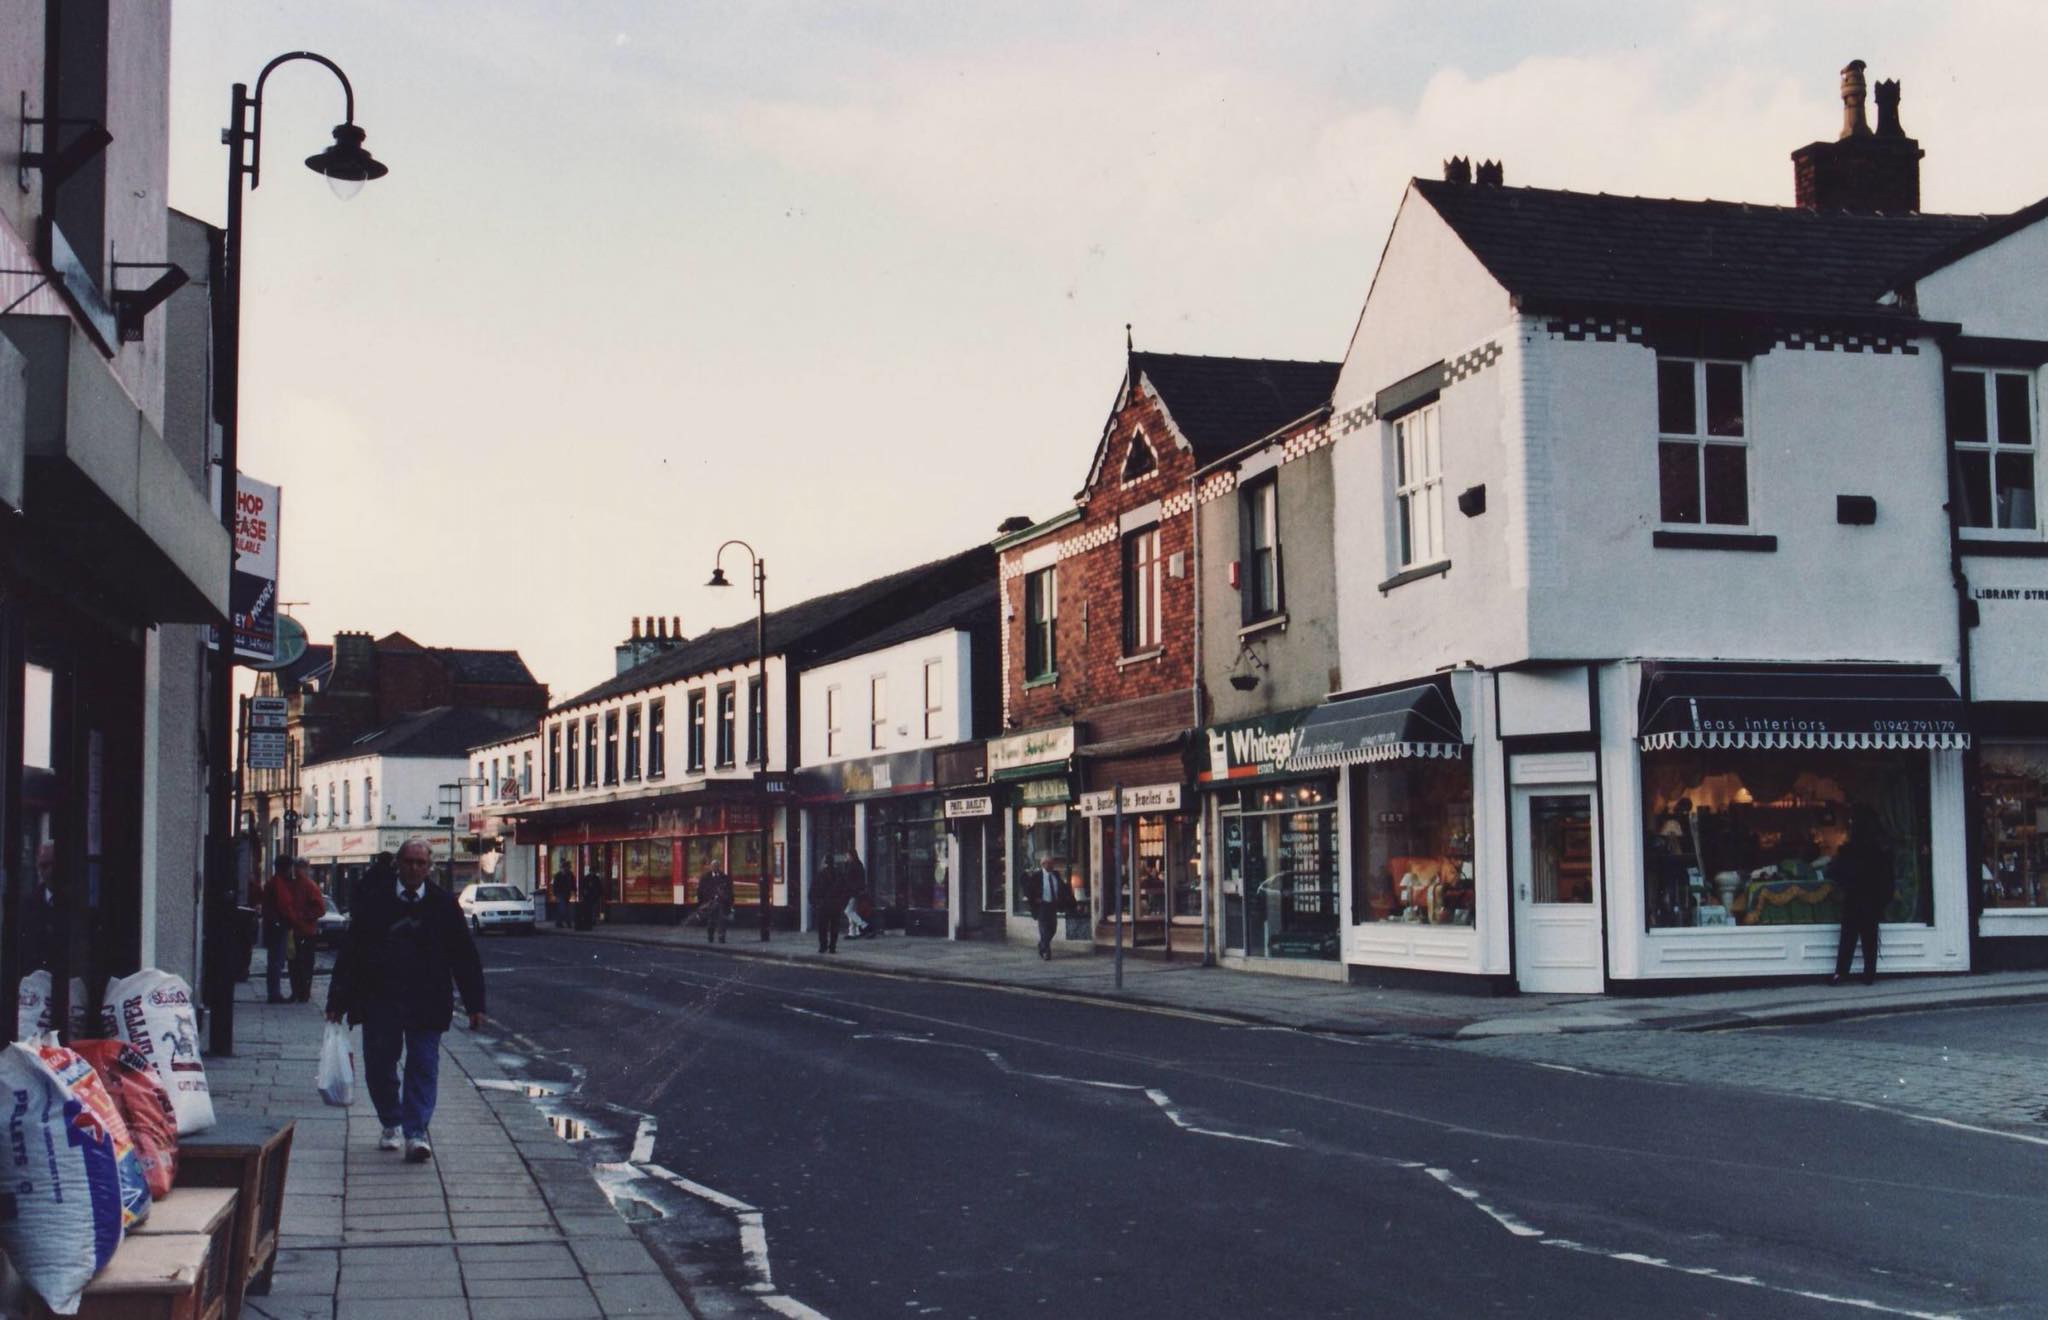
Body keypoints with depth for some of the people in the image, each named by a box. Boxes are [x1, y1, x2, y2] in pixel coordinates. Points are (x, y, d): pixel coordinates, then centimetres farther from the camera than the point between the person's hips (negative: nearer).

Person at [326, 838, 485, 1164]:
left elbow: (465, 956, 4)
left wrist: (475, 1004, 1)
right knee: (378, 1067, 8)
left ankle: (416, 1133, -4)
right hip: (379, 999, 1)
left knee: (423, 1068, -5)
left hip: (426, 1002, -1)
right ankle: (391, 1124, 29)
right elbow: (350, 952, 5)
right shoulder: (373, 901, 3)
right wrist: (338, 1000, 1)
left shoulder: (444, 904, 2)